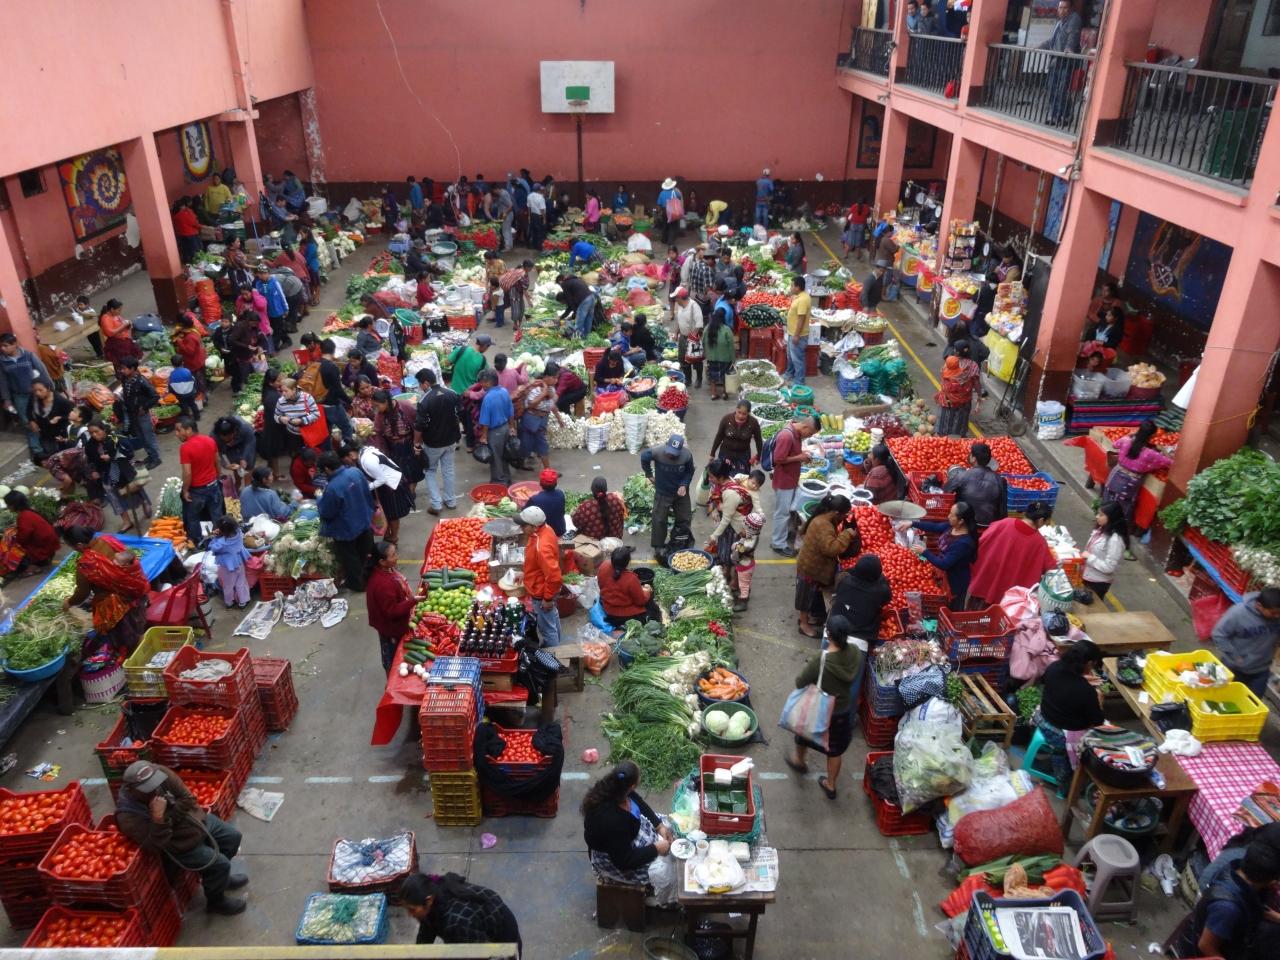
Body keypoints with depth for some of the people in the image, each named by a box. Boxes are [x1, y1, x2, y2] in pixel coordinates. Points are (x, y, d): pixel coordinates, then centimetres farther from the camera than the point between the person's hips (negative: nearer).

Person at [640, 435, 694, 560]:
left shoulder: (687, 455, -23)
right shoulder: (657, 452, -26)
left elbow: (689, 472, -5)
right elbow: (644, 457, -5)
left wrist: (684, 485, -19)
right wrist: (649, 474, 0)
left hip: (680, 493, 2)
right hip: (662, 493, -2)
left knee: (685, 519, 13)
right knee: (659, 520, 5)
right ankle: (658, 547, 21)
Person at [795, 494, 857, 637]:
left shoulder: (823, 518, -3)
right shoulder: (823, 526, -34)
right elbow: (832, 548, -41)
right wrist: (847, 534, -31)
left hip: (815, 565, 9)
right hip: (811, 568, -9)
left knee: (812, 595, 24)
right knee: (807, 595, 9)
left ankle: (805, 617, 42)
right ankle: (804, 624, 26)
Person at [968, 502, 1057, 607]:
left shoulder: (1004, 524, -18)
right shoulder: (1038, 542, -20)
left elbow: (980, 542, -9)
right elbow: (1049, 566, -5)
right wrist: (1056, 562, 18)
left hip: (985, 579, 1)